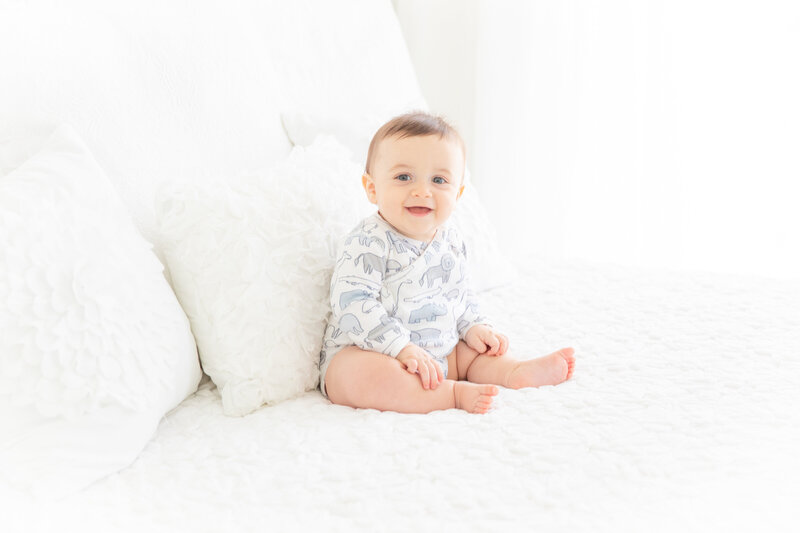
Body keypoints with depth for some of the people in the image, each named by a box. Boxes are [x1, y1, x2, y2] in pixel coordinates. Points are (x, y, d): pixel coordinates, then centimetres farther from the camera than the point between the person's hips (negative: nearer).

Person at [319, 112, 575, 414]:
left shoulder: (451, 243, 7)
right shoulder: (367, 244, -18)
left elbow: (460, 296, 22)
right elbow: (353, 303, -26)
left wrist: (474, 327, 3)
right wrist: (402, 348, -31)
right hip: (364, 354, -8)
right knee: (360, 374, -38)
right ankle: (453, 393, -34)